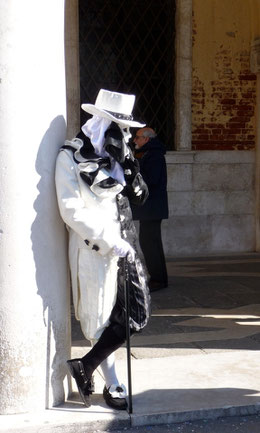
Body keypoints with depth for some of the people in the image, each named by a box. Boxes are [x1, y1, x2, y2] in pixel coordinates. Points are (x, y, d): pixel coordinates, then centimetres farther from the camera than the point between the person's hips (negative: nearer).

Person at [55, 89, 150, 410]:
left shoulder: (116, 155, 11)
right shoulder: (71, 157, -9)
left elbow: (139, 198, 10)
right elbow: (73, 212, -15)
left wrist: (128, 166, -7)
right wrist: (112, 243, -18)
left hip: (124, 245, 7)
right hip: (94, 249, -7)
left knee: (138, 313, 5)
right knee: (102, 318, 3)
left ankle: (86, 366, 21)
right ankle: (112, 385, 21)